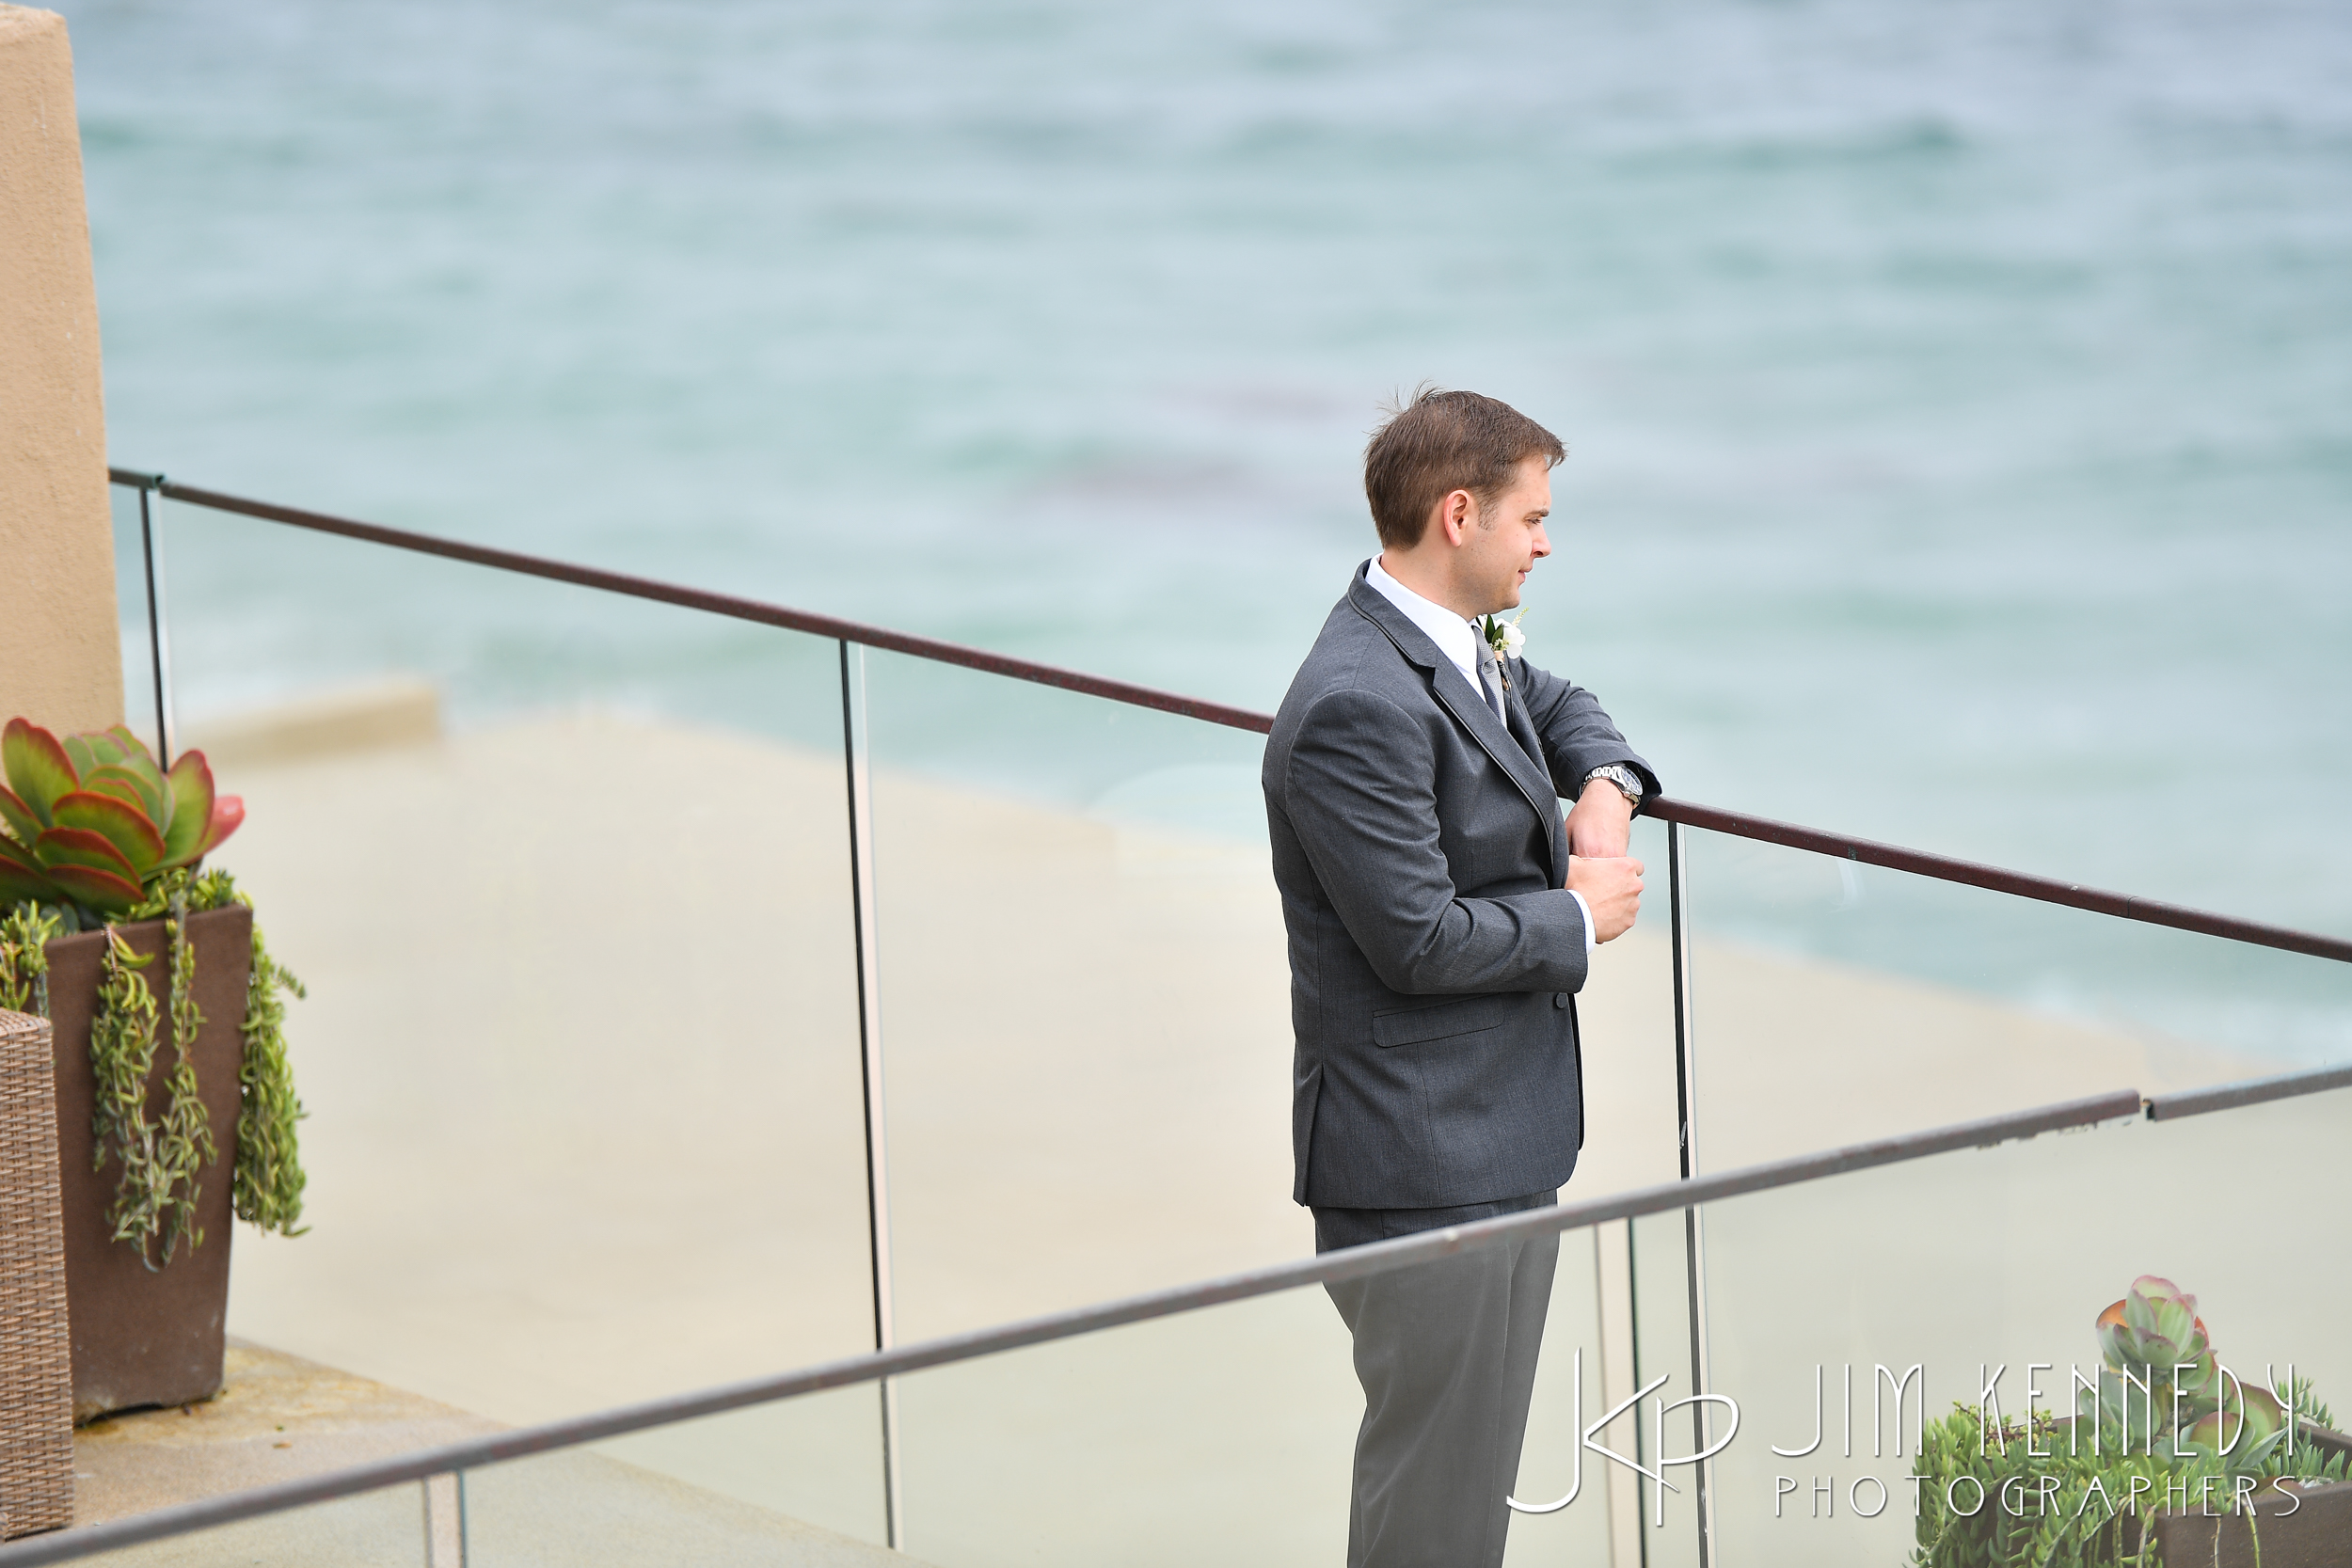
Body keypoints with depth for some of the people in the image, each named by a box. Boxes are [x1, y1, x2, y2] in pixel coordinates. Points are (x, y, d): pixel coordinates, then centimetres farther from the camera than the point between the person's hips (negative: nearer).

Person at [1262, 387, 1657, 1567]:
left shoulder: (1467, 652, 10)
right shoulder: (1358, 705, -22)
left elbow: (1554, 706, 33)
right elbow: (1420, 940, -24)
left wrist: (1605, 785, 11)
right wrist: (1581, 916, -9)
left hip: (1507, 1139, 11)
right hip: (1424, 1168, -10)